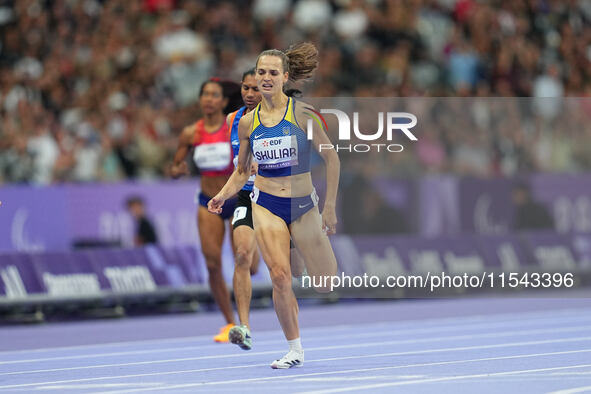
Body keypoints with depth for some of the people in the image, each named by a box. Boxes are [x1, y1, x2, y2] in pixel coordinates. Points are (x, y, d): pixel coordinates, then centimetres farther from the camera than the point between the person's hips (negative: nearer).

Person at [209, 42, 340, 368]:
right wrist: (223, 195, -2)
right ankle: (295, 350, -5)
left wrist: (330, 207, -6)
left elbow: (331, 159, -3)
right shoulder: (248, 123, 3)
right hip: (266, 204, 1)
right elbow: (242, 170, 16)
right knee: (280, 276, -16)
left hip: (304, 205, -1)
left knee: (327, 282, 1)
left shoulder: (303, 113, -7)